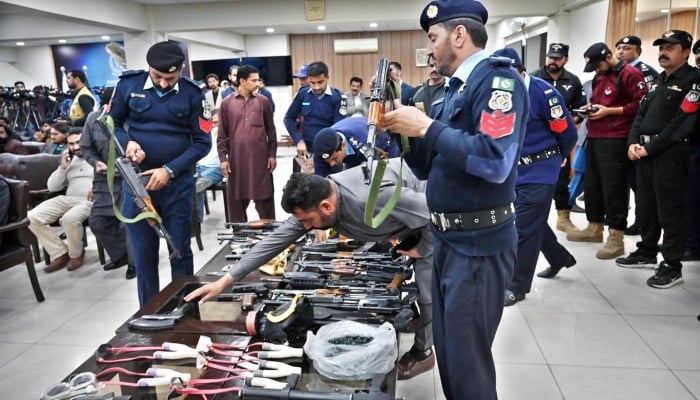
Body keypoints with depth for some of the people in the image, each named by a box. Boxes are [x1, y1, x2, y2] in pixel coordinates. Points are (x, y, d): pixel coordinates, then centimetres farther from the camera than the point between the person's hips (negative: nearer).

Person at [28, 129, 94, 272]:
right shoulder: (69, 161, 25)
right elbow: (52, 187, 20)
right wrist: (62, 167, 6)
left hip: (90, 200, -6)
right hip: (67, 199, 7)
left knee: (69, 219, -38)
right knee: (32, 217, -15)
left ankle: (76, 253, -8)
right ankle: (60, 254, -7)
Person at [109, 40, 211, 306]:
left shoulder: (192, 94, -5)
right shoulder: (128, 85, -2)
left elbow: (202, 142, -5)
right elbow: (112, 123, 10)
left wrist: (169, 170, -15)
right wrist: (127, 143, -13)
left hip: (178, 183, -1)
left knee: (180, 251, 9)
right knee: (143, 253, 10)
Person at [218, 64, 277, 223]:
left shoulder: (263, 101, 4)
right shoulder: (227, 103, 2)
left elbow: (271, 130, 6)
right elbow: (222, 134, 4)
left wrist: (272, 154, 2)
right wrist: (223, 158, -1)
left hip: (260, 158, 0)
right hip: (236, 158, 0)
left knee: (264, 198, 5)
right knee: (236, 199, 8)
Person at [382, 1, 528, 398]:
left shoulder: (498, 79, -13)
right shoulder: (454, 90, 15)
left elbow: (495, 161, -28)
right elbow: (429, 168, 17)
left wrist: (426, 127, -21)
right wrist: (404, 130, 1)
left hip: (480, 245, -9)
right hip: (449, 239, 9)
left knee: (467, 360, 2)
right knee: (448, 352, 20)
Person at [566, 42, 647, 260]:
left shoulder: (630, 74, -8)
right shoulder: (599, 76, 19)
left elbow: (642, 105, -14)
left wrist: (609, 111, -16)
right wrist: (591, 107, 8)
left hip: (615, 140, -9)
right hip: (595, 137, 9)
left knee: (614, 188, -6)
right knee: (592, 185, 13)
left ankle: (616, 238, 0)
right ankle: (594, 228, 25)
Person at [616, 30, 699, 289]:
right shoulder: (657, 81, 19)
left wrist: (650, 148, -17)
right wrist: (633, 143, -2)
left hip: (670, 154, -8)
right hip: (643, 151, 8)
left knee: (670, 211, -4)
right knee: (646, 206, 15)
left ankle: (672, 267, 4)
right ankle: (647, 252, 29)